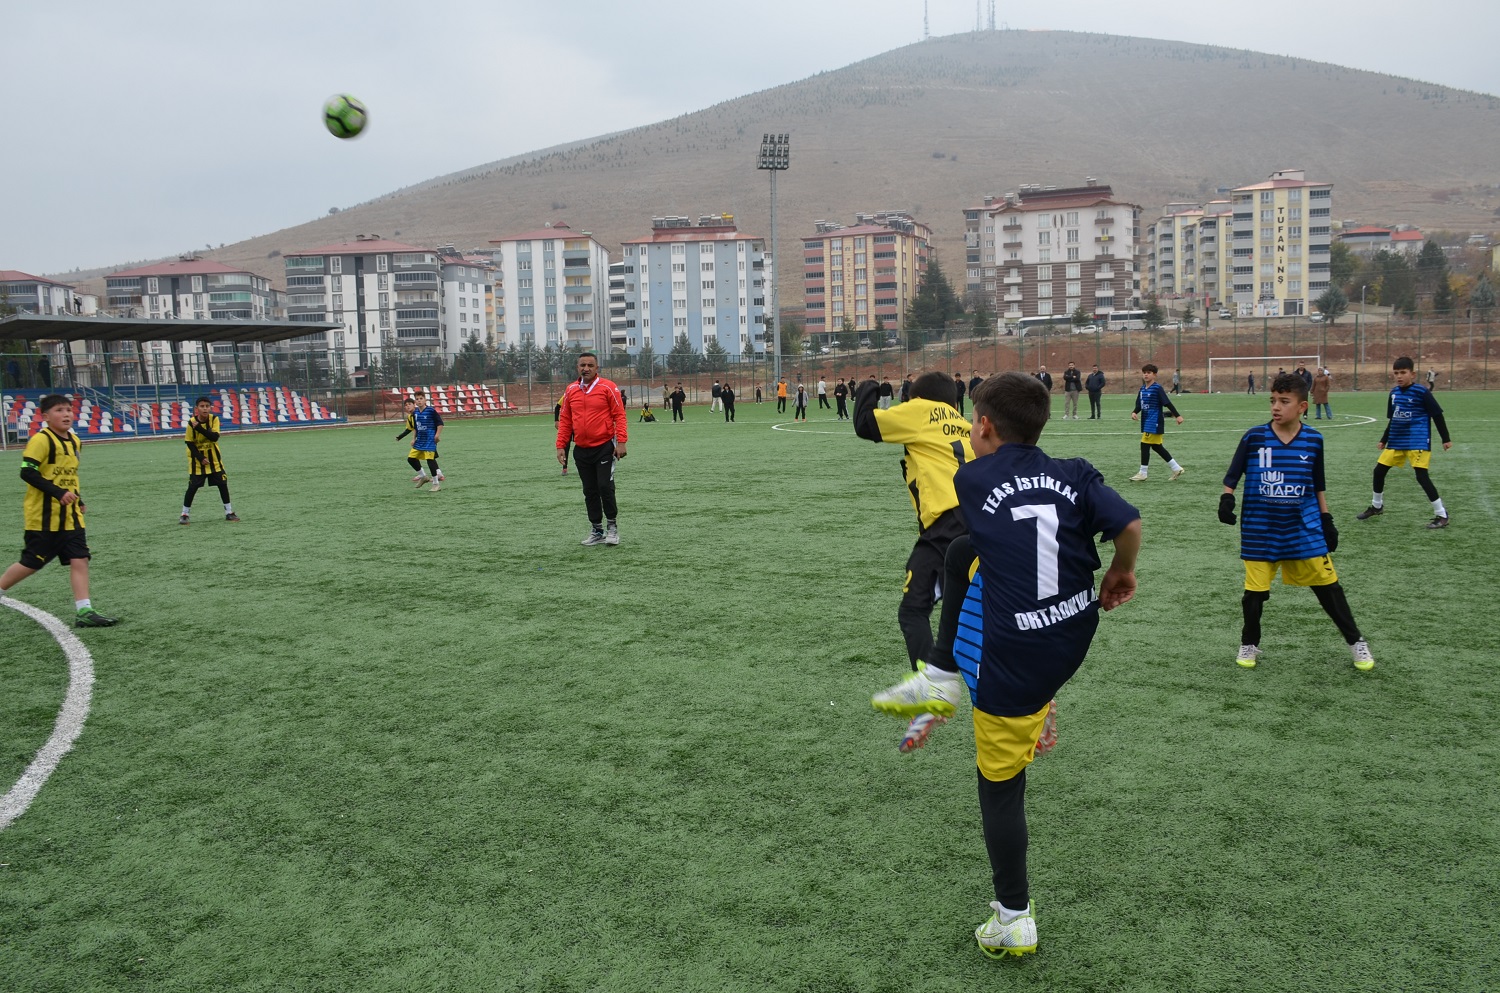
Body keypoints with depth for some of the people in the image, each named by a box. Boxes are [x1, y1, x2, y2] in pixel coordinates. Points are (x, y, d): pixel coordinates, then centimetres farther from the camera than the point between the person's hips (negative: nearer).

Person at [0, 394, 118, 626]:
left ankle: (84, 612, -2)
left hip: (69, 516, 7)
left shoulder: (74, 440, 12)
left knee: (79, 559, -2)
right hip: (43, 517, -7)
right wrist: (58, 492, -25)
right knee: (31, 563, 2)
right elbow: (27, 472, -19)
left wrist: (78, 499, 19)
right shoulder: (41, 439, -13)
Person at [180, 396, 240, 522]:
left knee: (223, 484, 2)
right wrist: (200, 458, -17)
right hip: (197, 458, -2)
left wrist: (199, 428, -32)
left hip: (214, 457, 2)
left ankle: (229, 512, 12)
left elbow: (215, 437, -22)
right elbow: (189, 443, -10)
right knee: (193, 486, -2)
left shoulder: (214, 419, -10)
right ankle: (184, 514, 11)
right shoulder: (191, 422, -15)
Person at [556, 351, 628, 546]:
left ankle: (613, 526, 9)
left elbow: (619, 415, -6)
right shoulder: (571, 390, 8)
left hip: (604, 447, -4)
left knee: (605, 487, -9)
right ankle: (596, 531, 19)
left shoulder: (607, 387, -5)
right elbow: (565, 420, 11)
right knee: (589, 491, 9)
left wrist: (621, 442, -14)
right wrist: (561, 446, 6)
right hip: (581, 450, 5)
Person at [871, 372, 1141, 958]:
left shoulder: (971, 480, -7)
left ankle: (1013, 922, 23)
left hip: (1014, 661, -5)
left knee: (1001, 789, 12)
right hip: (1078, 637, 5)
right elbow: (1128, 524, -12)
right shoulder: (1074, 473, -3)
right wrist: (1120, 574, 6)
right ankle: (943, 676, 28)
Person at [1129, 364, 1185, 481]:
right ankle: (1176, 468, 24)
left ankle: (1142, 474, -1)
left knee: (1145, 445, -9)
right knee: (1157, 447, 14)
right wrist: (1134, 412, -5)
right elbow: (1139, 405, 14)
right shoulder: (1142, 389, 11)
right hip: (1146, 421, 9)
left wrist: (1177, 415, -14)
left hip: (1154, 422, -9)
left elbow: (1167, 403, -14)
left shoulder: (1157, 388, -12)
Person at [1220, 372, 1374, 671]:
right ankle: (1249, 644, 25)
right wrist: (1226, 498, -18)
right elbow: (1232, 477, 0)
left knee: (1327, 585, 3)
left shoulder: (1313, 440, -2)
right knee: (1255, 590, 5)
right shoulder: (1254, 437, -8)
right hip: (1260, 531, -1)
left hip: (1304, 528, 1)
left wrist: (1326, 520, 10)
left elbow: (1318, 486, 10)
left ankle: (1355, 641, 20)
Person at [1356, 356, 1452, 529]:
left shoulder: (1421, 392, -12)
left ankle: (1442, 515, -3)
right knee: (1379, 471, 8)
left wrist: (1446, 438, -5)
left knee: (1422, 476, -12)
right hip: (1396, 441, 7)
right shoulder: (1394, 392, 7)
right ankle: (1377, 506, 29)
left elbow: (1437, 415, -6)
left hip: (1418, 442, -7)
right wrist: (1384, 440, 23)